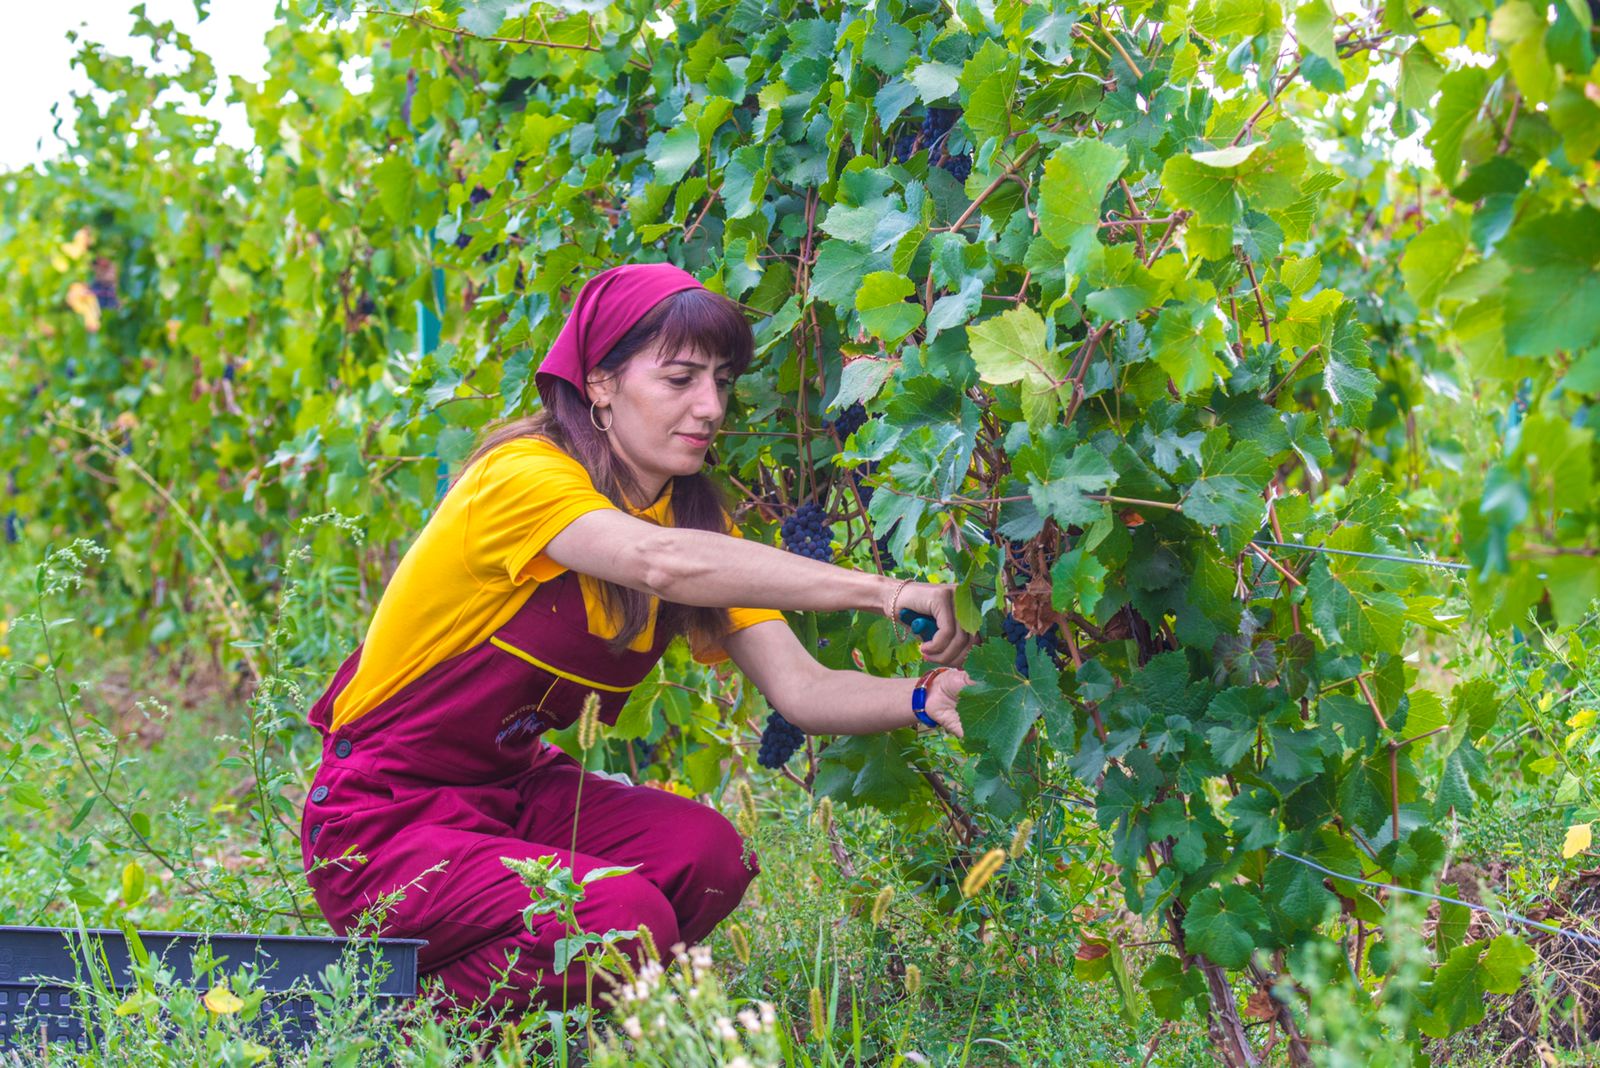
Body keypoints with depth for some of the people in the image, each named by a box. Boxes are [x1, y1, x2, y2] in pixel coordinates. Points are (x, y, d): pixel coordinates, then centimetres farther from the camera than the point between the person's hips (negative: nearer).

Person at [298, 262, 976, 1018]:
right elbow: (663, 563, -43)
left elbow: (801, 688, -8)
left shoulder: (693, 514, 3)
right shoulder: (524, 476, -21)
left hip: (513, 791, 8)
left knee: (710, 857, -18)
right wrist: (881, 591, -46)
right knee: (627, 920, -28)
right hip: (380, 824, -8)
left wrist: (924, 700, -28)